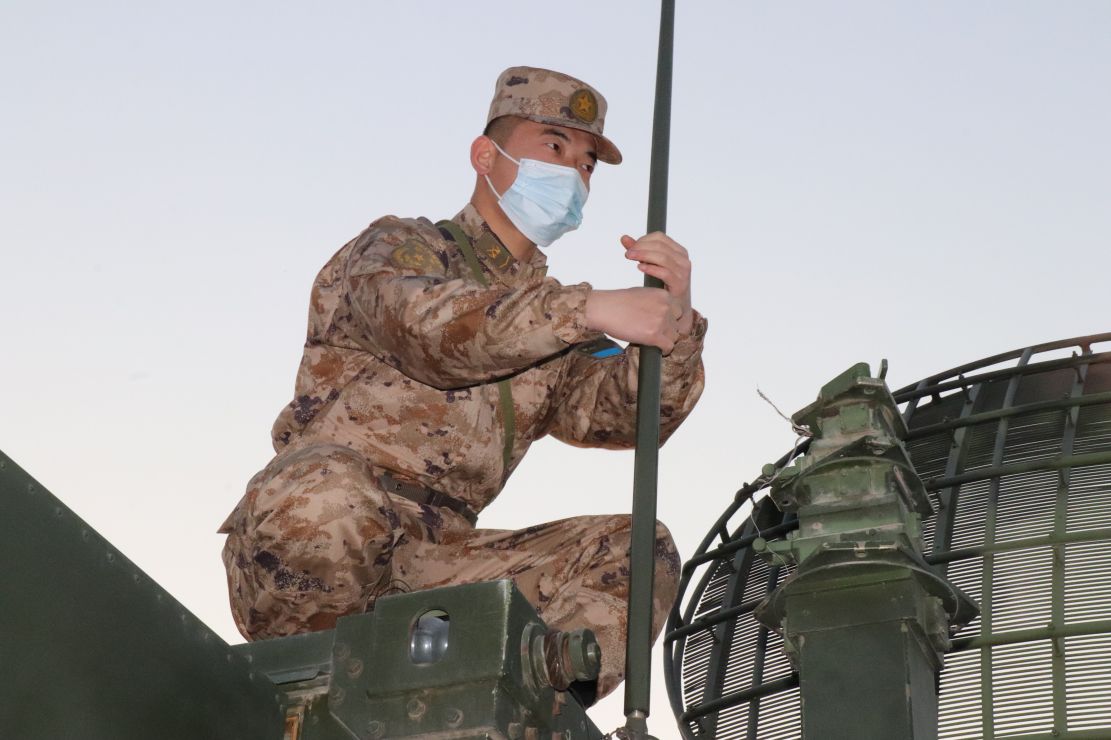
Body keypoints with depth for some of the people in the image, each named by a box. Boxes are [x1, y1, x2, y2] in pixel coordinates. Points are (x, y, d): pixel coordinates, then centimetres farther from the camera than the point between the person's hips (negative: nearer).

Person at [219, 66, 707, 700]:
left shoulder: (553, 322, 25)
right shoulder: (397, 248, 8)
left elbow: (627, 410, 5)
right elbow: (428, 326, -17)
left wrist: (674, 322, -13)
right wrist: (591, 310, -23)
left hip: (437, 565, 5)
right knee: (324, 496, -39)